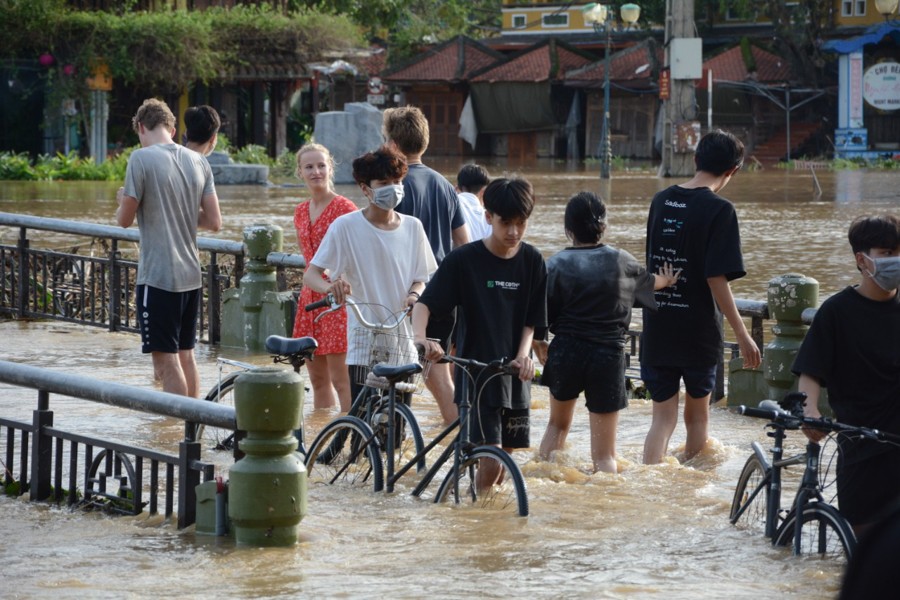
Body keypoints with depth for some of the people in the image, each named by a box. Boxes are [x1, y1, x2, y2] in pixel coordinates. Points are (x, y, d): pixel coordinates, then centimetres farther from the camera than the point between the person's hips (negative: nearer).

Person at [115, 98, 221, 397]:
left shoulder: (142, 159, -11)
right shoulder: (198, 161, 7)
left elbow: (125, 219, -7)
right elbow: (214, 222, 6)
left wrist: (123, 201, 14)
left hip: (158, 276, -7)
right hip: (191, 275, 7)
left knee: (165, 359, -3)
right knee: (185, 353, 17)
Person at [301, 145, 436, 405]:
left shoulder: (412, 227, 8)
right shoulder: (346, 226, -4)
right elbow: (311, 275, -6)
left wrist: (414, 294, -8)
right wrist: (329, 286, -29)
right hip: (363, 350, -4)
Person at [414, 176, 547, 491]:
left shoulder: (531, 261, 4)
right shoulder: (464, 260, -8)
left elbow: (532, 321, 8)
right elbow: (424, 303, -9)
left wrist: (523, 355, -10)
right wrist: (421, 338, -29)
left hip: (514, 375, 4)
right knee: (491, 463, -13)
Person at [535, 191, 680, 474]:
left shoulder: (556, 265, -5)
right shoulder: (621, 261, 2)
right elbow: (648, 281, 25)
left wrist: (539, 347, 13)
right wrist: (665, 281, 48)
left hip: (565, 353, 0)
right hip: (609, 355, 0)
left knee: (558, 424, 29)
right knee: (604, 455, 3)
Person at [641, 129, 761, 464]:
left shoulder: (661, 201, 6)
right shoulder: (719, 210, -13)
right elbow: (716, 279, -17)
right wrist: (742, 335, -11)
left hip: (657, 330, 4)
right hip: (698, 332, -4)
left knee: (663, 417, 6)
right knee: (698, 414, 14)